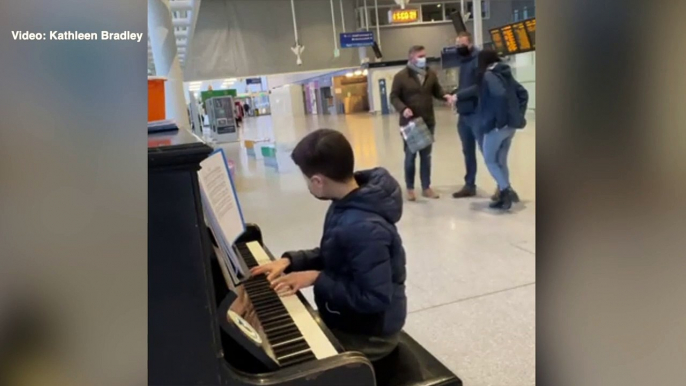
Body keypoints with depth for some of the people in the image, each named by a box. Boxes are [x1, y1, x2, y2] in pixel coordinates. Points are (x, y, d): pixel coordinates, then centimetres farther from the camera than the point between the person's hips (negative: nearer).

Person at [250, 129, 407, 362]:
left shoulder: (364, 228, -33)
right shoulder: (346, 202, -3)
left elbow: (375, 298, -29)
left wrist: (316, 279, -23)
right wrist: (290, 261, -3)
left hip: (368, 334, -9)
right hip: (345, 318, 9)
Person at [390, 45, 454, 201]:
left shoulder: (431, 74, 6)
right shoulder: (401, 76, -8)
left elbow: (437, 90, 14)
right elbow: (394, 97, -6)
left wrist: (445, 96, -8)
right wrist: (403, 108, -23)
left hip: (428, 122, 4)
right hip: (409, 123, -4)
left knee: (426, 155, 12)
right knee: (410, 155, 5)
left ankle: (426, 187, 22)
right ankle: (410, 188, 17)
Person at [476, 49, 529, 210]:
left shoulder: (487, 75, -9)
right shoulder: (506, 74, 15)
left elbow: (500, 95, -25)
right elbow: (523, 93, 16)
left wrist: (499, 118, -18)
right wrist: (519, 114, 13)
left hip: (496, 125, -8)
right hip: (511, 124, 8)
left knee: (490, 160, 5)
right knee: (501, 161, 15)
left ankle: (507, 190, -7)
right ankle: (504, 196, 16)